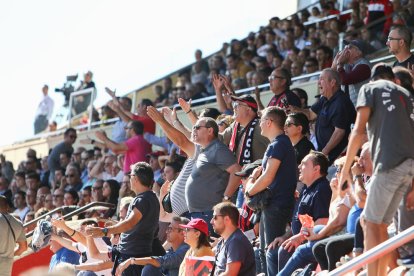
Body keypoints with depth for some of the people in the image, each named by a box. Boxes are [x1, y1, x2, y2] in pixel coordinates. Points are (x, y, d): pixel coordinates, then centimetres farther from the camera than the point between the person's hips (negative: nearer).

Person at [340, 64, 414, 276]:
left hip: (390, 162, -6)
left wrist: (346, 169, 4)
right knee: (380, 224, 14)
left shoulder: (370, 88, 12)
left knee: (371, 222, -1)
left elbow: (359, 130, 0)